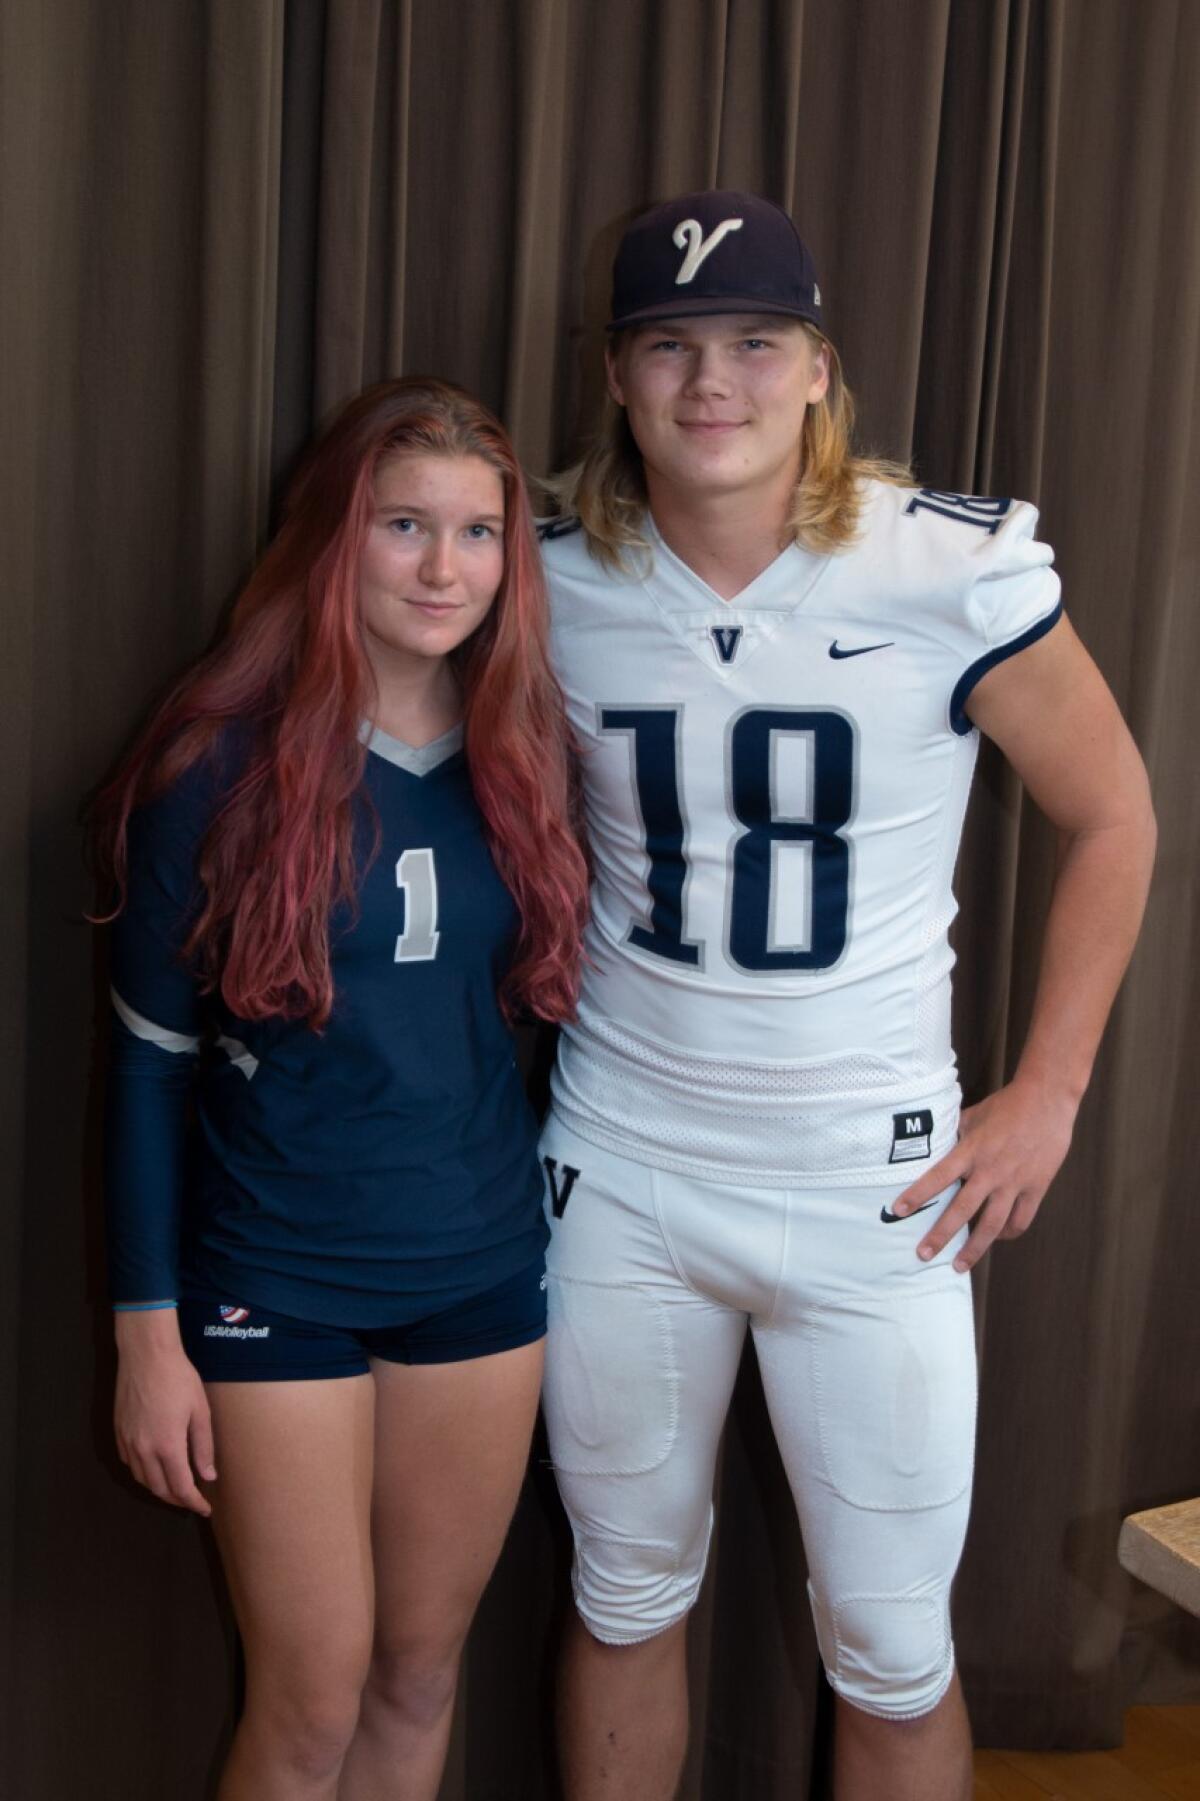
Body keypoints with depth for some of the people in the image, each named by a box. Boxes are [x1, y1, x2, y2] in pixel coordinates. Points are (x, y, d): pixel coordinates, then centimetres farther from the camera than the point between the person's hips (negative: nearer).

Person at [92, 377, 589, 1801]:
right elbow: (148, 1056, -8)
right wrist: (148, 1334, -8)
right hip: (278, 1282, -4)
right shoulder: (225, 765, -11)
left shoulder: (515, 760, 1)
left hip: (482, 1268, 4)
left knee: (421, 1673, 16)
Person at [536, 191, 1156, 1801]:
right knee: (627, 1596, 20)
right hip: (621, 1169, 2)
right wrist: (533, 1002, 3)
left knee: (891, 1653, 10)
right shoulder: (561, 578, -6)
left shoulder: (957, 569, -14)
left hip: (869, 1186, -2)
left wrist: (1047, 1093, -4)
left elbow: (1111, 819, -1)